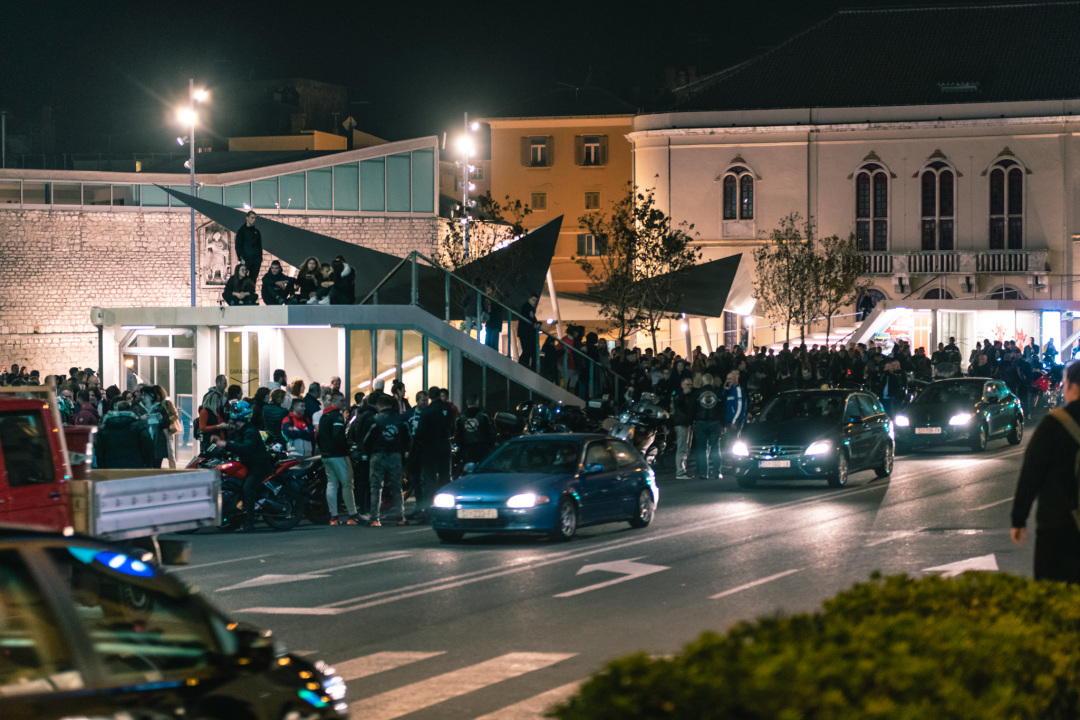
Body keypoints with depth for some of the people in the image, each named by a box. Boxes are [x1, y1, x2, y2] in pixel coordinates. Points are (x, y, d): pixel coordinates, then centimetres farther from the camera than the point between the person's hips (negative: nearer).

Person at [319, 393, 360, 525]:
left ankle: (333, 517, 5)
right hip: (338, 455, -9)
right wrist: (346, 451, -15)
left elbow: (318, 437, 20)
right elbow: (339, 435, -21)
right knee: (347, 484, -5)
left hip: (326, 455, 9)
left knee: (331, 484, 8)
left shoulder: (323, 417, 17)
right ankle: (352, 515, -5)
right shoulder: (337, 416, -11)